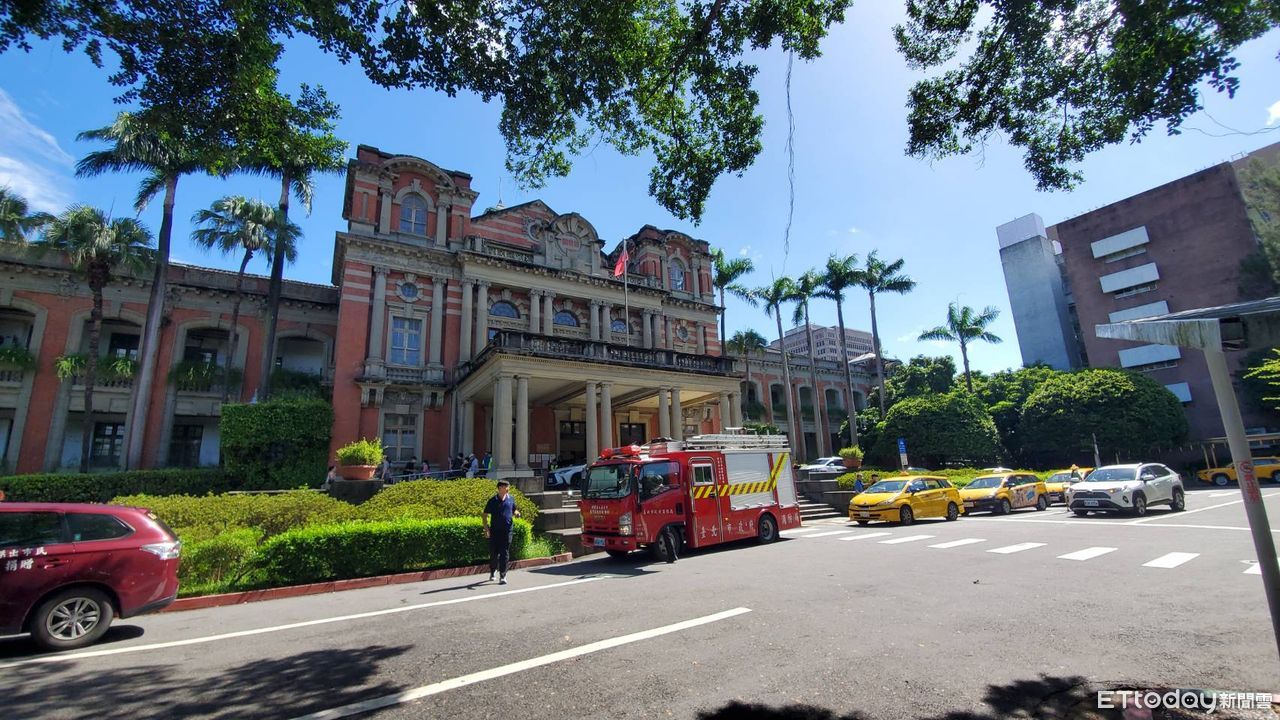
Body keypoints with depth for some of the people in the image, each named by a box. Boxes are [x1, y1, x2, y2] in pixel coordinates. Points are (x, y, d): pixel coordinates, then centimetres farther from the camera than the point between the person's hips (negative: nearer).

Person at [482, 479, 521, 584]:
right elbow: (484, 515, 2)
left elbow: (514, 511, 19)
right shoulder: (493, 501, -2)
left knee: (505, 554, -1)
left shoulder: (511, 499, 6)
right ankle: (492, 572, 34)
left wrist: (516, 513, -5)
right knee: (493, 554, 9)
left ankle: (502, 576, 5)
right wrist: (486, 528, -8)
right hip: (495, 531, -1)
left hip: (507, 531, 1)